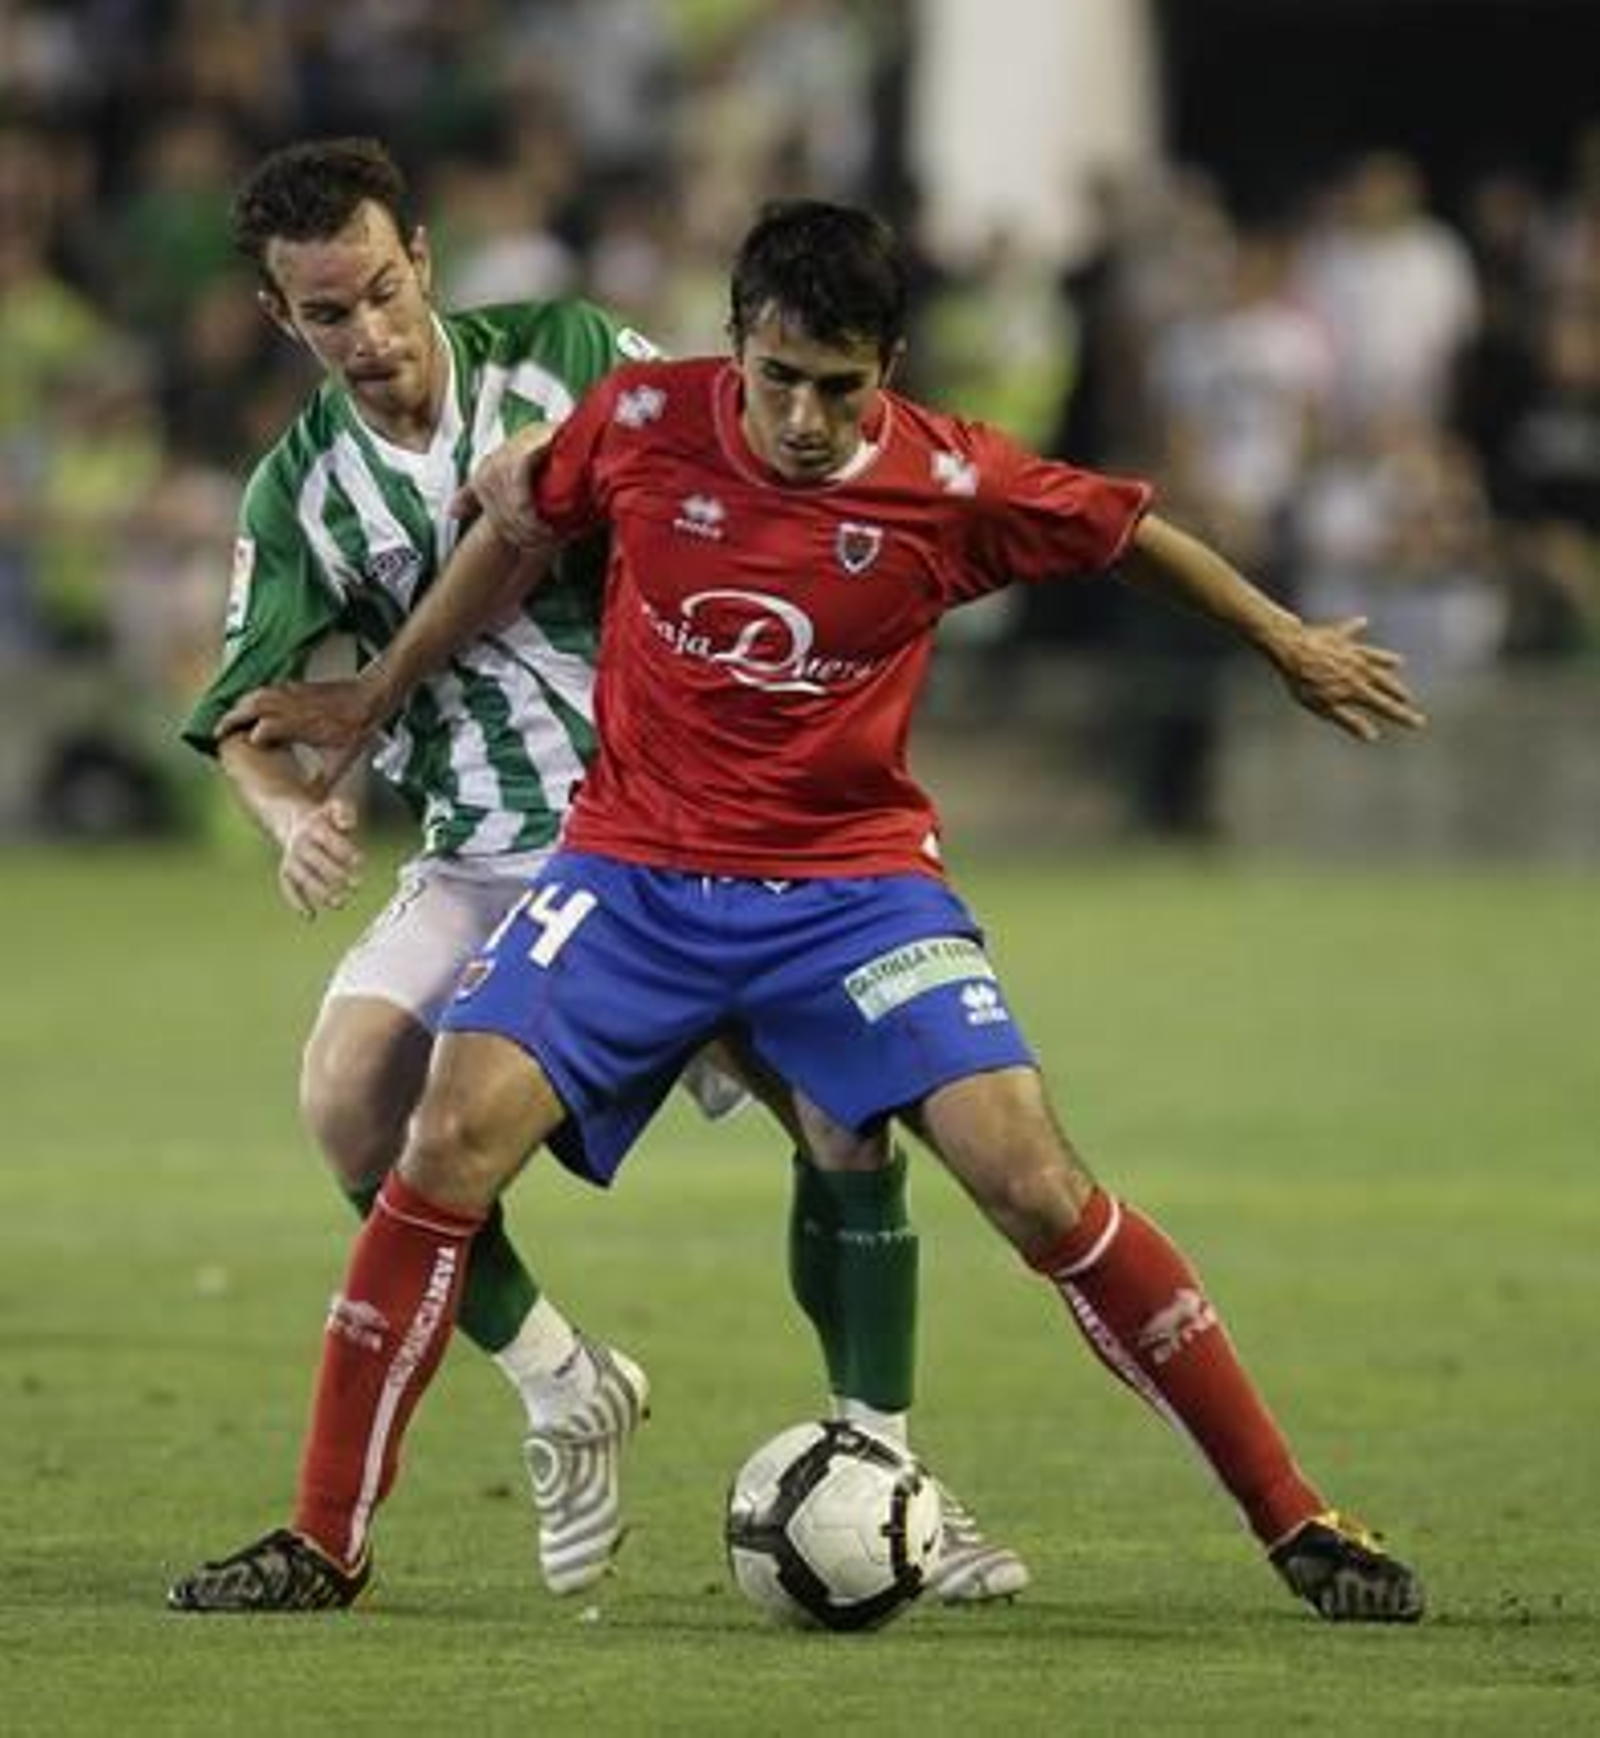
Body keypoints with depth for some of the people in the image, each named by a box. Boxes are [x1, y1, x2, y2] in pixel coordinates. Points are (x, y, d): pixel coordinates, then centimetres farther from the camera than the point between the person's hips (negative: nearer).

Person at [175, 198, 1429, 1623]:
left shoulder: (952, 486, -12)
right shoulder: (642, 421, -9)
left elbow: (1128, 533, 7)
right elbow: (517, 539, 11)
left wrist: (1290, 645, 20)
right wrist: (374, 701, 21)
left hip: (851, 883, -1)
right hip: (634, 867, 1)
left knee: (1036, 1186, -14)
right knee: (456, 1139, -19)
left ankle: (1294, 1522, -2)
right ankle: (324, 1544, -7)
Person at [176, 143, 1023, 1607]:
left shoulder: (564, 356, -2)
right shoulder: (300, 494, 2)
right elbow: (244, 712, 1)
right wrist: (294, 810, -21)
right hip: (492, 862, 1)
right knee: (350, 1094, -23)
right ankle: (561, 1388, -1)